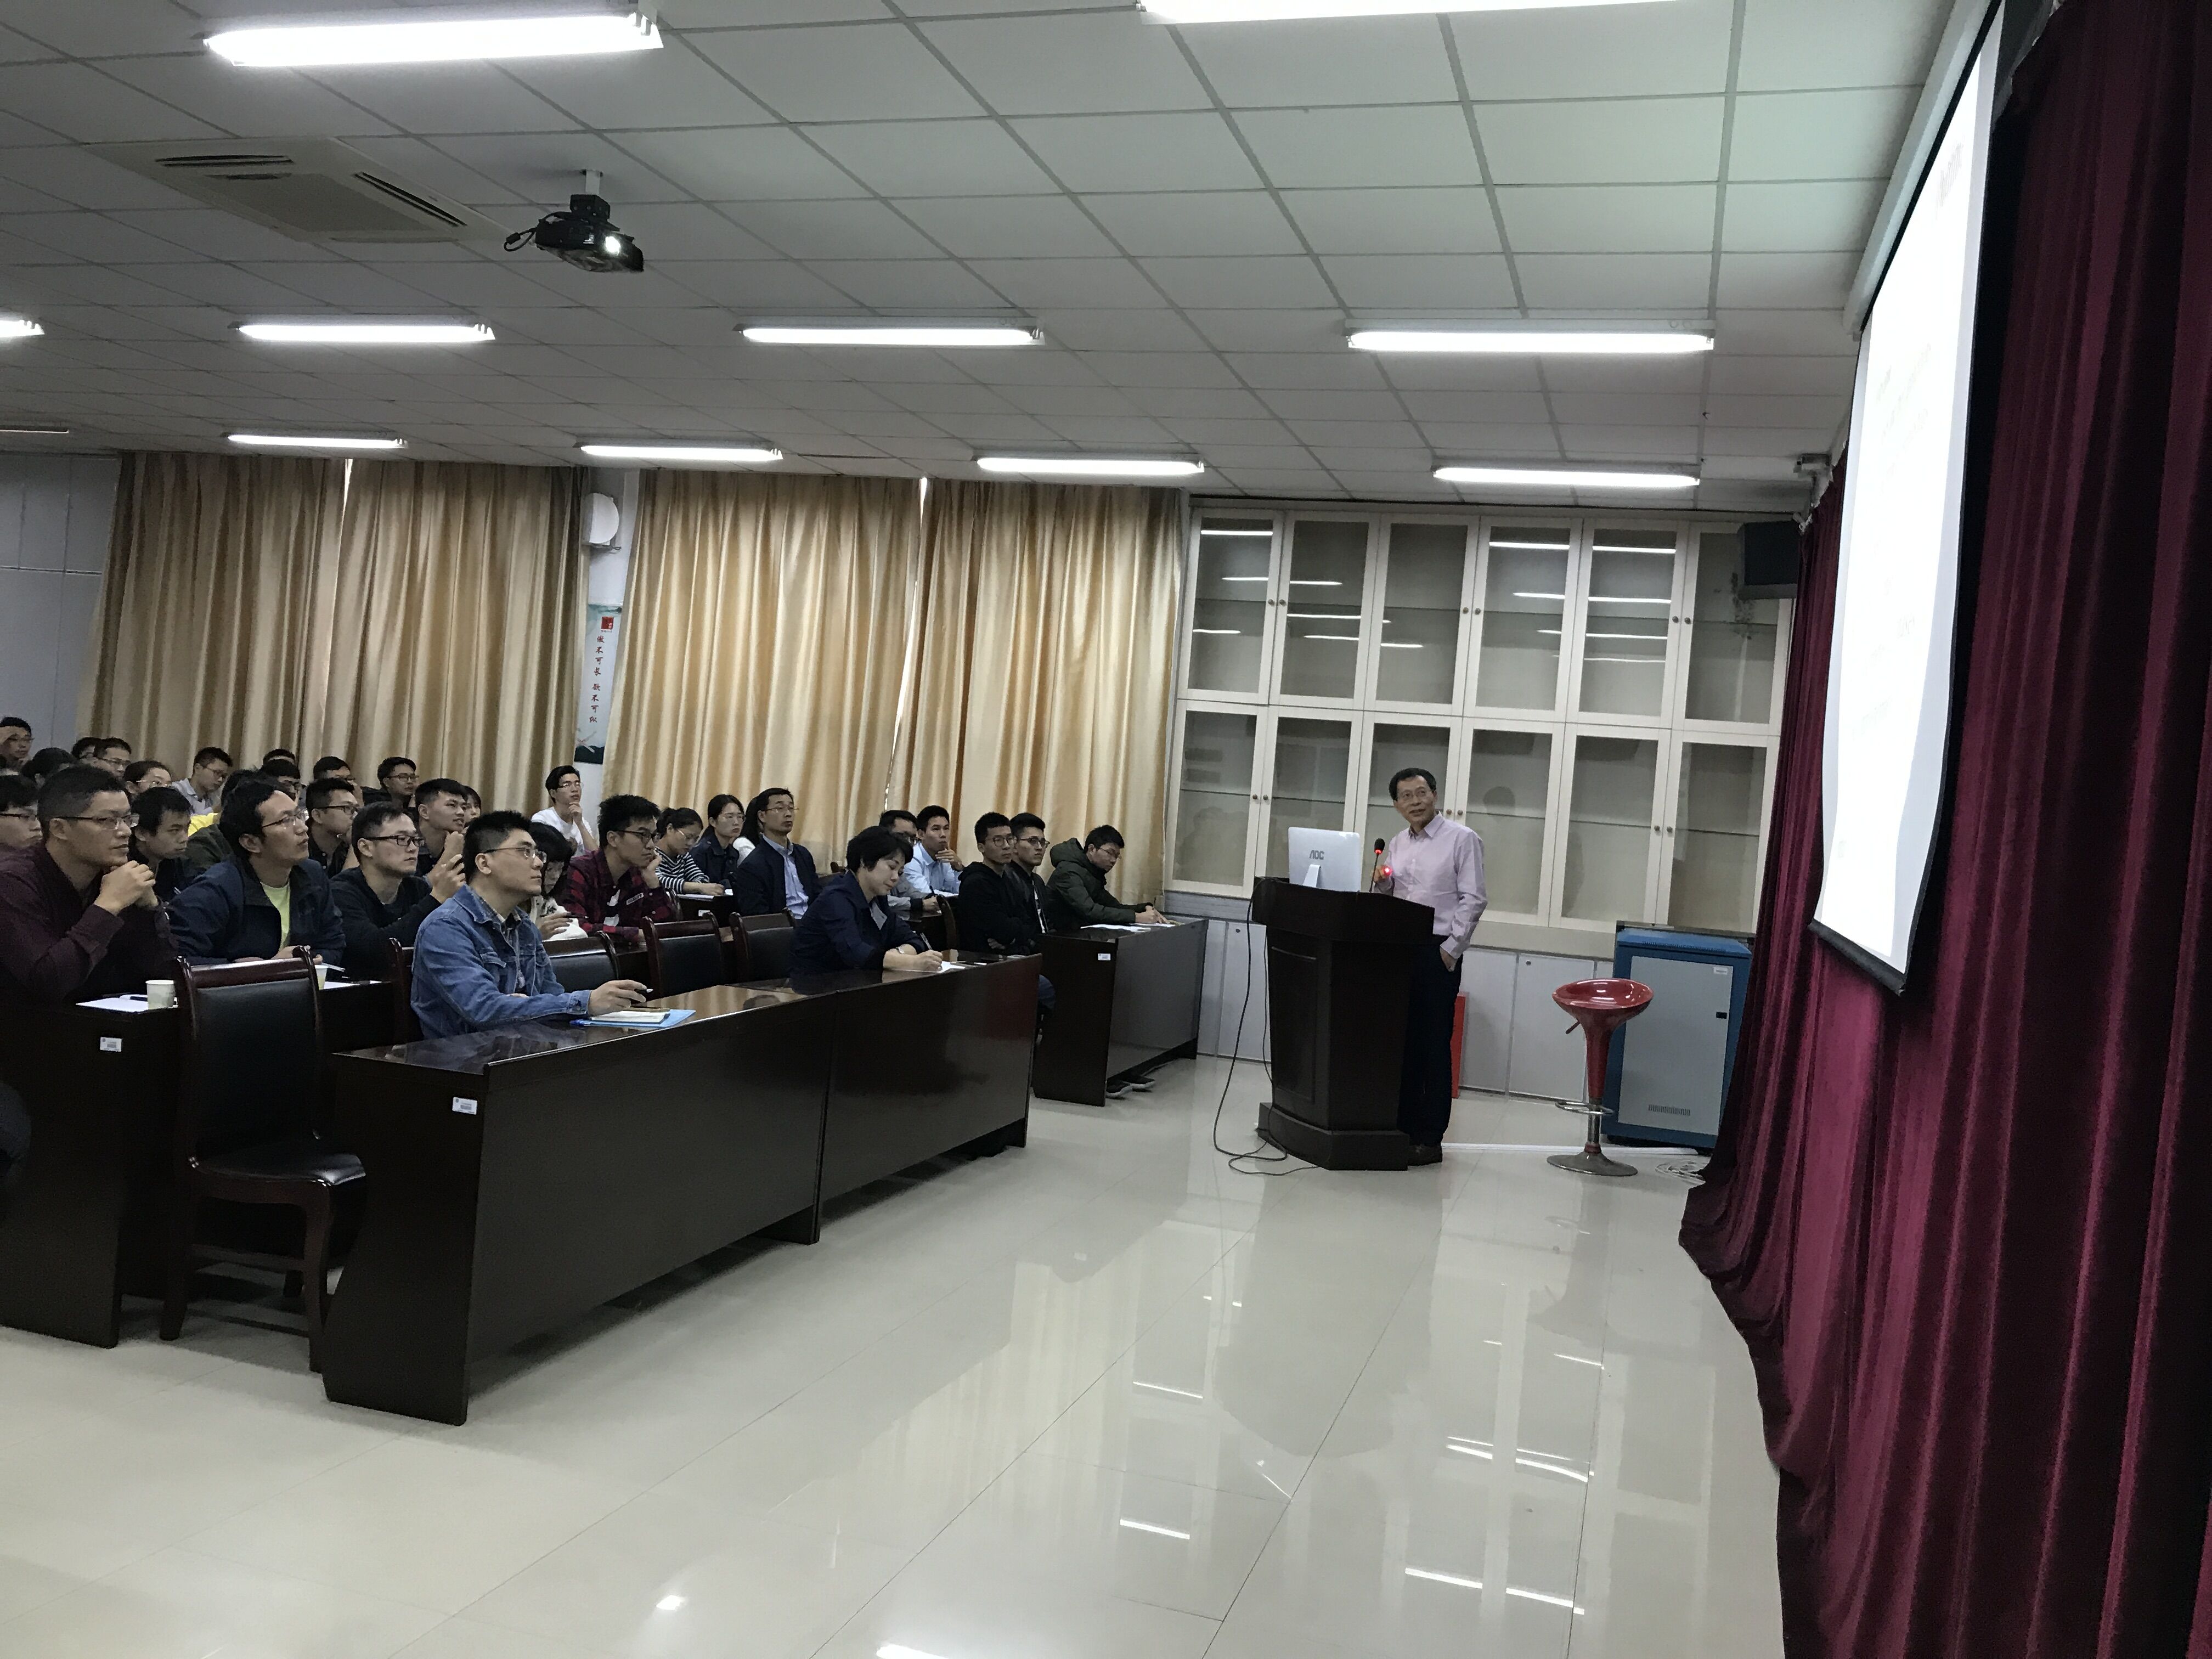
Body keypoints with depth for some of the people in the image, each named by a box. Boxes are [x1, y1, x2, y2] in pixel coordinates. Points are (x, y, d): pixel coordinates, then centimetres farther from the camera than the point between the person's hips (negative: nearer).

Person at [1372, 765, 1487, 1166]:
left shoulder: (1462, 839, -2)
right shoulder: (1397, 844, 15)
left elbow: (1473, 899, -7)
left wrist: (1451, 948, -13)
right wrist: (1381, 884, -2)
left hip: (1438, 953, -5)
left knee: (1434, 1046, -3)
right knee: (1402, 1043, 7)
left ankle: (1431, 1139, 1)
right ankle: (1402, 1128, 14)